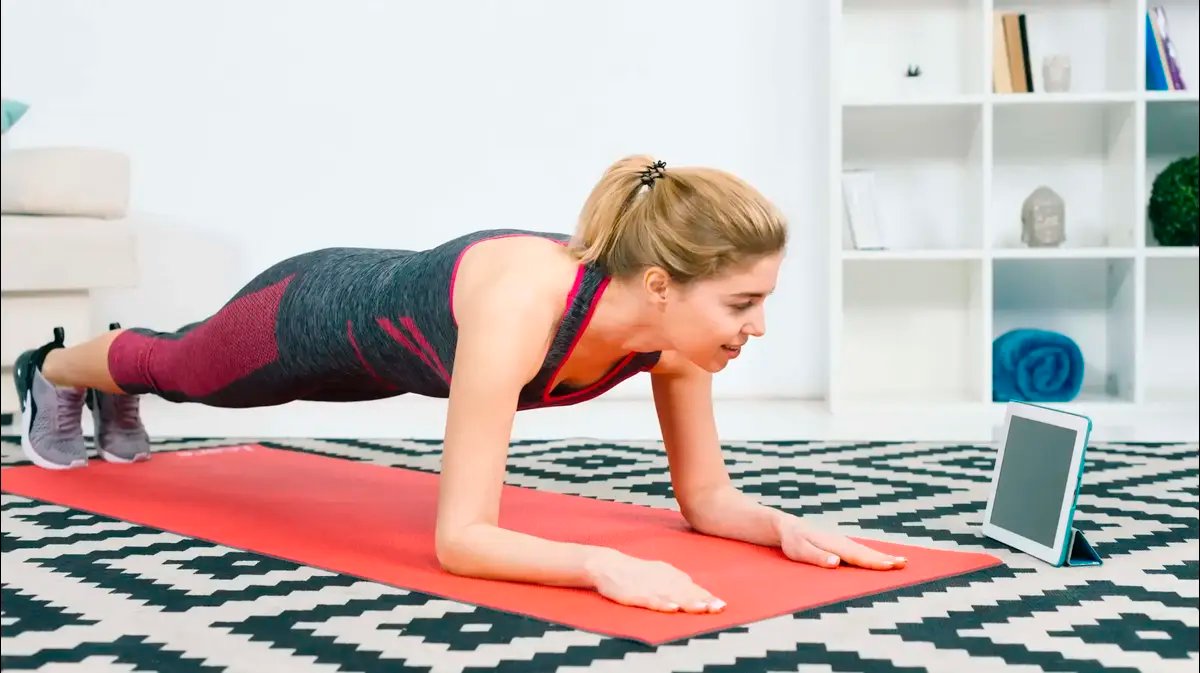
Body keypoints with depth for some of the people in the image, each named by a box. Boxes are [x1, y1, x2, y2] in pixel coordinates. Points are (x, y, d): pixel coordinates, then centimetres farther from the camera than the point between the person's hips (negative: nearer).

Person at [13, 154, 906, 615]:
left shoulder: (669, 321, -29)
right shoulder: (523, 305, -49)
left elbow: (708, 498, -18)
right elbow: (459, 538, -48)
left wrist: (787, 526, -37)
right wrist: (600, 563, -61)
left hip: (390, 336, 6)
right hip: (324, 312, -5)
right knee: (183, 368, 30)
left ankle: (118, 400, 73)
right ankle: (53, 372, 66)